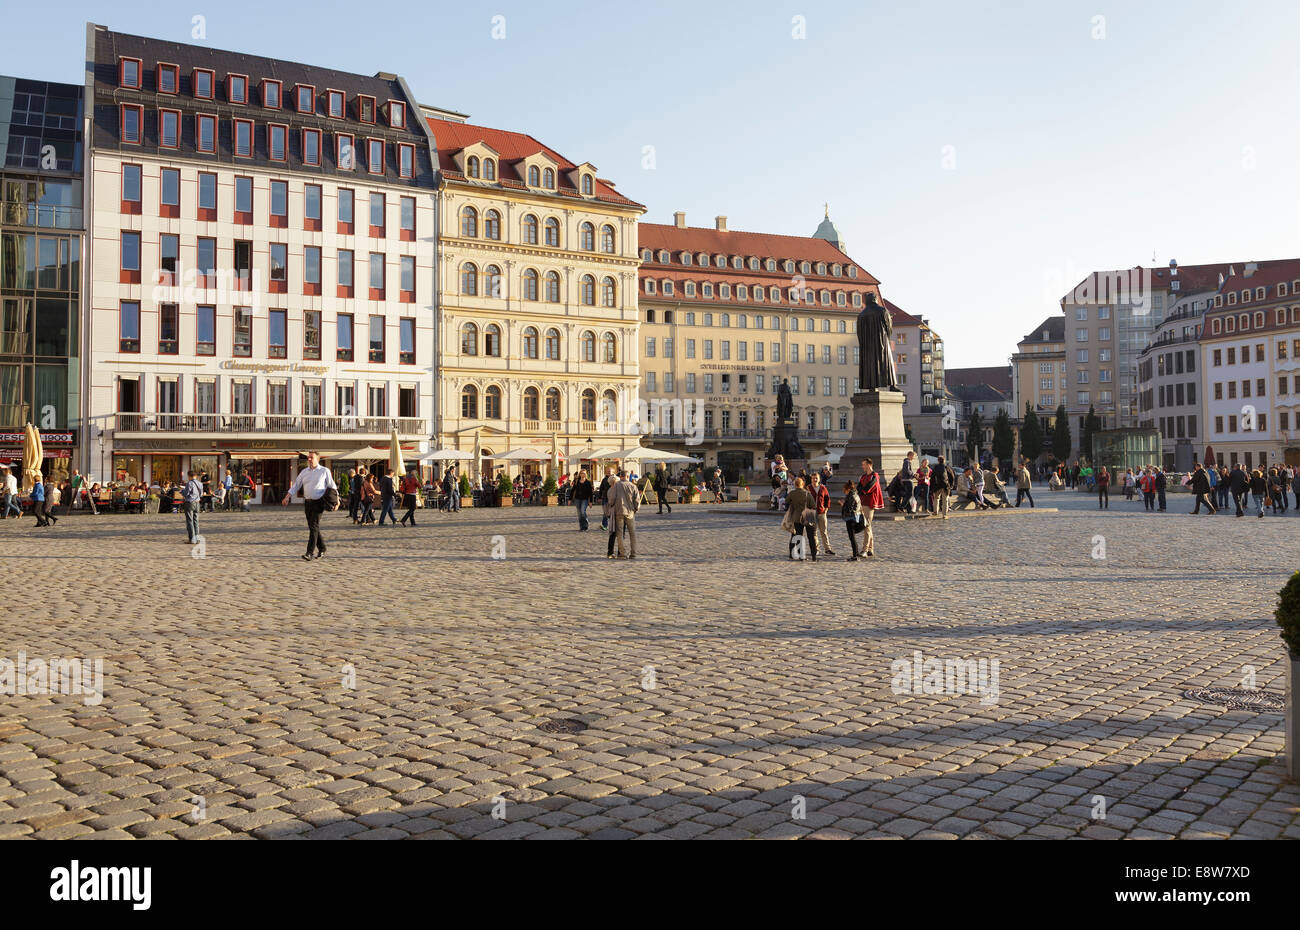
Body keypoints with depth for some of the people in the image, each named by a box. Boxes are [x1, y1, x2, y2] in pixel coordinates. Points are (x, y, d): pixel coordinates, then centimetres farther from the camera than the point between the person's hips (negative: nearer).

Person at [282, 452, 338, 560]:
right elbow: (295, 485, 13)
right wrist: (287, 497, 2)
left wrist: (336, 501, -1)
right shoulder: (304, 472, 12)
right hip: (307, 502, 5)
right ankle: (322, 550, 22)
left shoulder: (325, 471, 0)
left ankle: (310, 553, -16)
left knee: (314, 526, -13)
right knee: (312, 527, 9)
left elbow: (332, 487, 3)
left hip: (319, 502, -5)